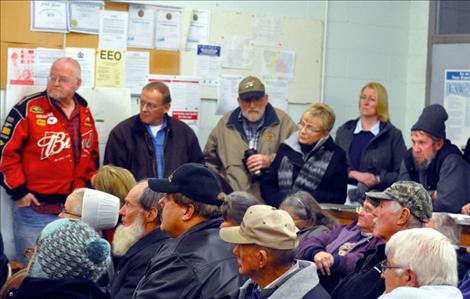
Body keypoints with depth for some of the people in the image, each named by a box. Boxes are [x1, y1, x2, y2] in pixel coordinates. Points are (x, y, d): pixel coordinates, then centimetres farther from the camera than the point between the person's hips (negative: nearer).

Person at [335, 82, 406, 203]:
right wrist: (354, 174, -8)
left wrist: (378, 179, -13)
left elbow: (402, 174, 2)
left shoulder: (393, 135, 8)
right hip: (345, 192, 2)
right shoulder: (344, 131, 17)